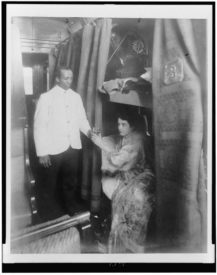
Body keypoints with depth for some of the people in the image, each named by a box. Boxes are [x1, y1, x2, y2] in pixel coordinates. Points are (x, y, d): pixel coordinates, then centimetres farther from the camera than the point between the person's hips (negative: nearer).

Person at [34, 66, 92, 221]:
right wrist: (42, 152, -13)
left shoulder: (76, 97, 7)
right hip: (53, 149, -3)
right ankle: (49, 218, 32)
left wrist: (88, 130, -11)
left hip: (73, 147, 4)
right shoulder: (46, 97, -6)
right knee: (50, 185, 11)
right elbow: (40, 126, -9)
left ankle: (72, 212, 38)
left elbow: (82, 119, 11)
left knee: (71, 182, 18)